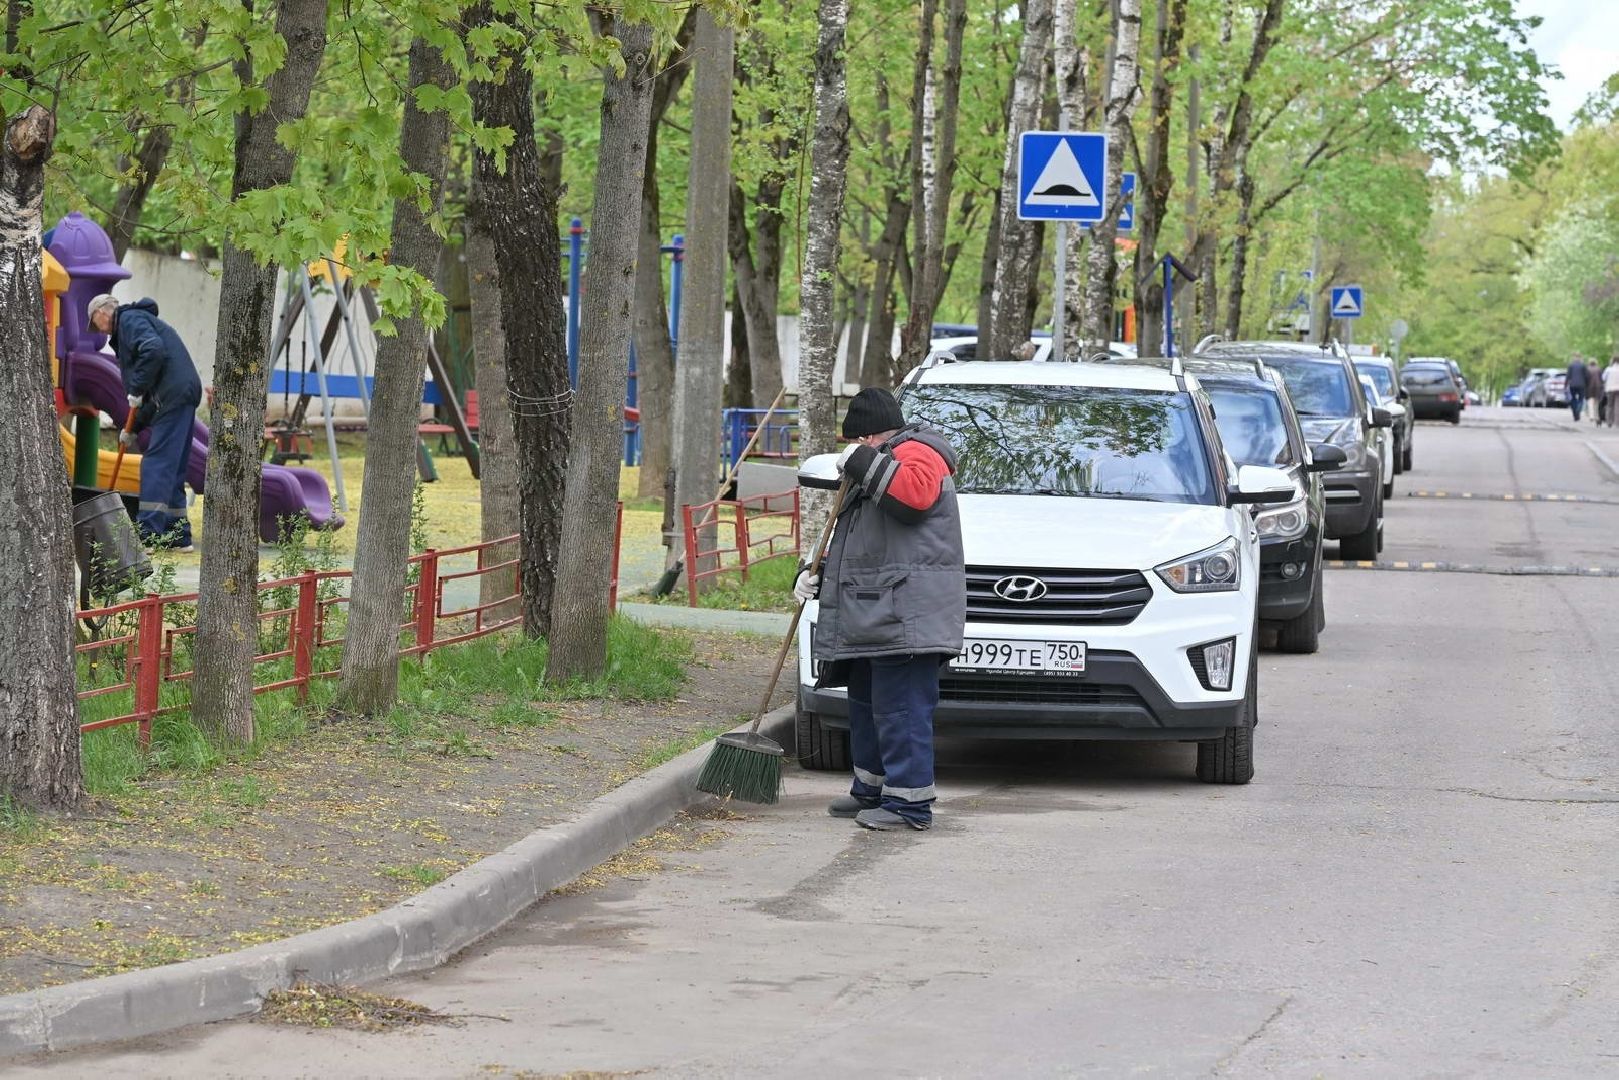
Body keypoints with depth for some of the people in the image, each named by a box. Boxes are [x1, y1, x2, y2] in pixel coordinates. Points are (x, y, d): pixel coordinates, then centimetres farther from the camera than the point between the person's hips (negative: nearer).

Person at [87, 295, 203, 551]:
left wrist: (136, 390, -15)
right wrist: (134, 428, 25)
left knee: (156, 464, -12)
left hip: (173, 396, -10)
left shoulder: (130, 319, 0)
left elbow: (153, 350, -22)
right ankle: (179, 536, 13)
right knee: (173, 470, 12)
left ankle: (146, 535, -17)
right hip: (184, 395, 10)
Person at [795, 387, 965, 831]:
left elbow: (915, 493, -31)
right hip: (874, 619, 12)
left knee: (901, 709, -12)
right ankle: (871, 791, 28)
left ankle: (910, 804, -11)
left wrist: (864, 462, -22)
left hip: (906, 621, -12)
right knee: (867, 703, 18)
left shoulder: (916, 452, -6)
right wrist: (817, 573, 22)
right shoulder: (884, 463, 28)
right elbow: (856, 542, 34)